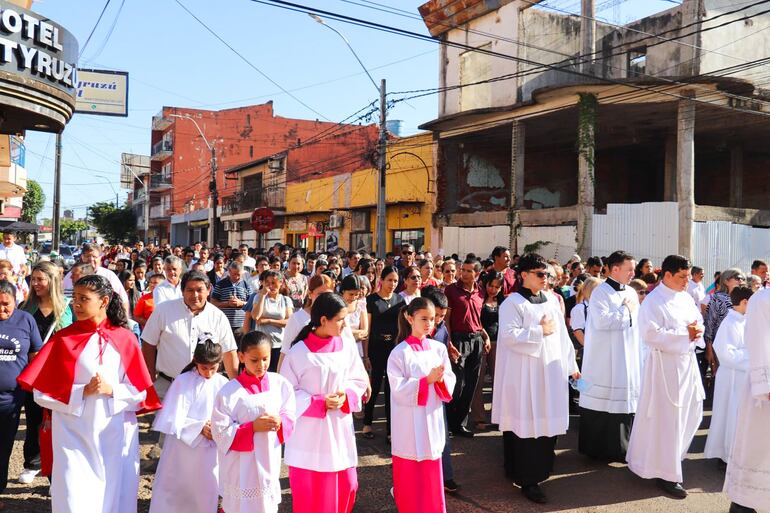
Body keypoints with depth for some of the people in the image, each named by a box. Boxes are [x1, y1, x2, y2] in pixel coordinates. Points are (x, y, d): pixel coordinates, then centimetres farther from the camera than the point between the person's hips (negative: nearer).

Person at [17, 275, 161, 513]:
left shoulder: (125, 339, -1)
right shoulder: (62, 339, -1)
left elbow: (140, 391, 1)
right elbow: (42, 392, -3)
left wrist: (111, 390, -14)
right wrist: (82, 391, -14)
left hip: (116, 434, 1)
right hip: (74, 435, 0)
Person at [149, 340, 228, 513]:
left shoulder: (223, 384, -3)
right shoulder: (183, 382, -10)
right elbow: (174, 420, -12)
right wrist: (200, 428, -17)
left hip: (209, 450, 2)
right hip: (183, 449, -2)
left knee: (205, 490, 11)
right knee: (173, 488, 8)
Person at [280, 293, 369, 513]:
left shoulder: (347, 347, -2)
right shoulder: (299, 352, -15)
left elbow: (359, 380, 7)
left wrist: (346, 396, -12)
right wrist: (319, 403, -17)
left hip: (339, 427, 4)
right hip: (309, 431, -3)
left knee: (346, 486, 10)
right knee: (308, 491, 8)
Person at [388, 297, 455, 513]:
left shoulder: (439, 348, 3)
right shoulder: (399, 353, -11)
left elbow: (451, 382, 6)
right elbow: (399, 389, -16)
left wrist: (441, 379, -16)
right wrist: (427, 379, -23)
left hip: (432, 417, 4)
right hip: (410, 422, -4)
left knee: (432, 473, 12)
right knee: (410, 473, 6)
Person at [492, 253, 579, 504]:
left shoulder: (551, 299, 11)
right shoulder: (512, 302, -9)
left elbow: (562, 333, 15)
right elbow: (509, 335, -19)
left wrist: (571, 364, 14)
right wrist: (540, 331, -14)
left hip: (550, 371, 7)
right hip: (524, 374, -7)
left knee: (546, 421, 11)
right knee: (527, 423, -3)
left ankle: (540, 469, 26)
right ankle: (527, 479, 6)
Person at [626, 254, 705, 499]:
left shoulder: (686, 298, 10)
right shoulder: (653, 301, -15)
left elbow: (699, 321, 17)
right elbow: (651, 334, -24)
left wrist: (698, 330, -7)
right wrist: (685, 335, -19)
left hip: (687, 362, 8)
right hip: (665, 365, -8)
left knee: (692, 414, 16)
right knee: (667, 418, -2)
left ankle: (671, 457, 36)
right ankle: (666, 473, 10)